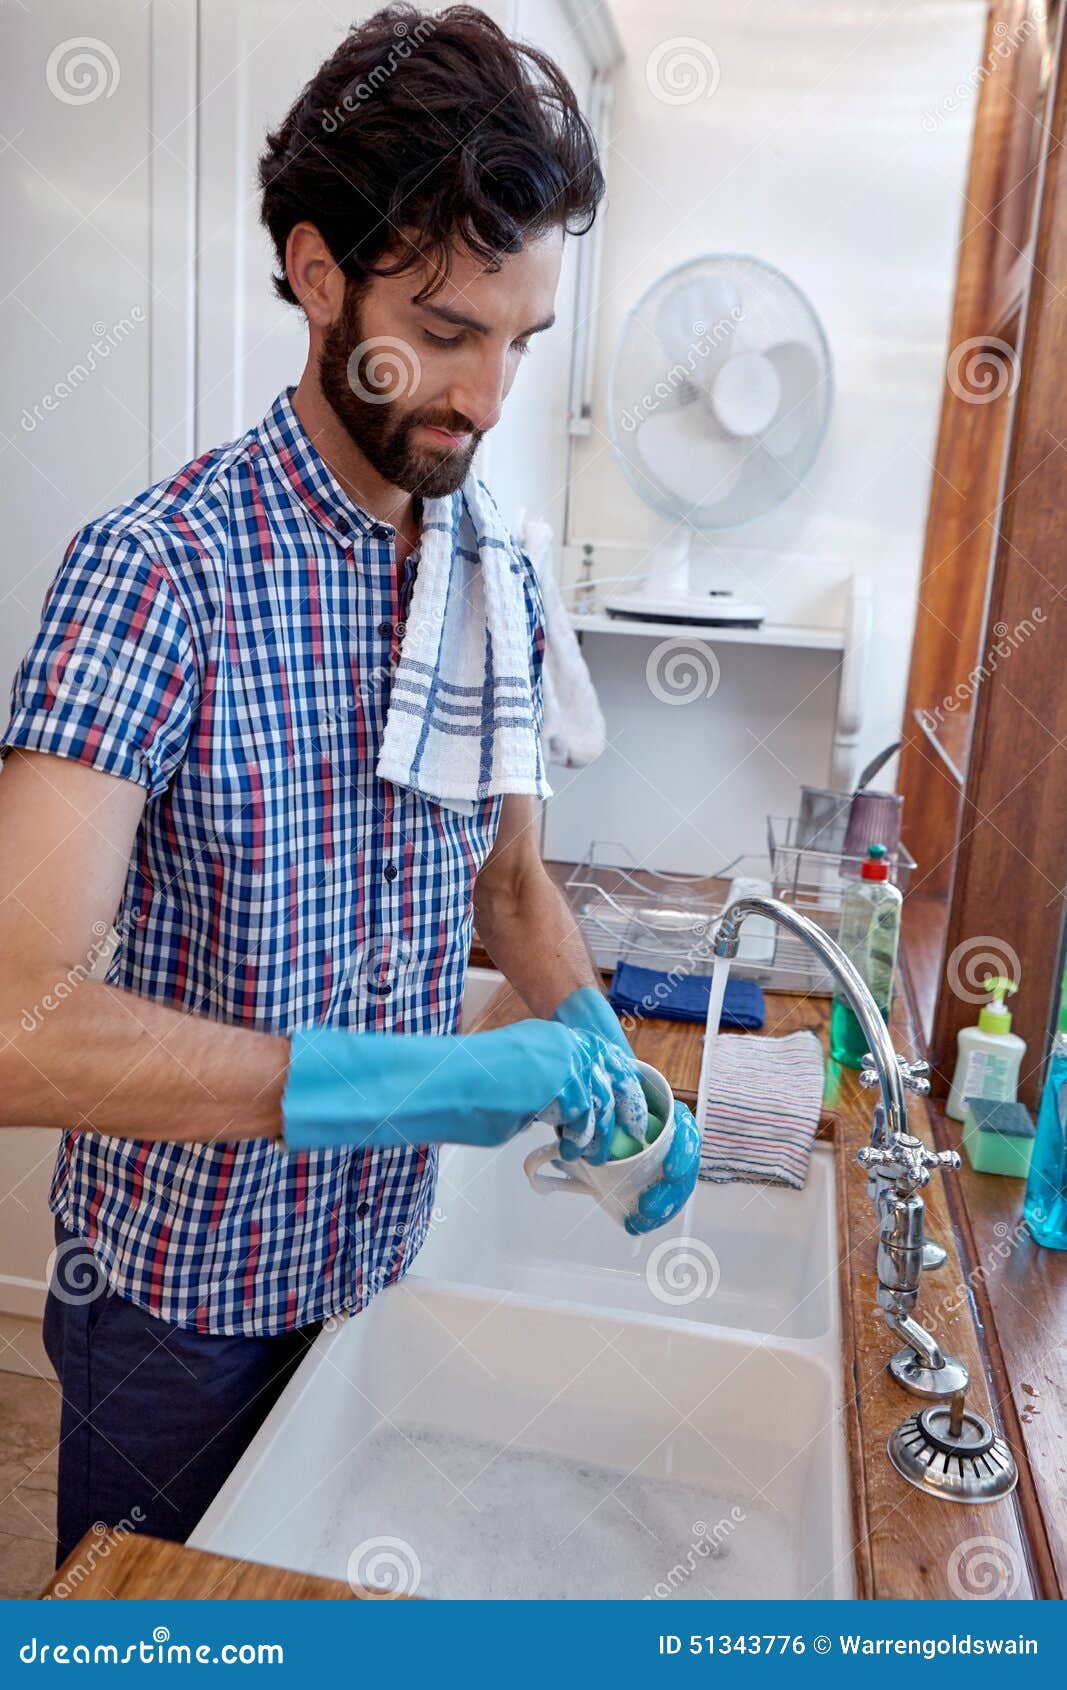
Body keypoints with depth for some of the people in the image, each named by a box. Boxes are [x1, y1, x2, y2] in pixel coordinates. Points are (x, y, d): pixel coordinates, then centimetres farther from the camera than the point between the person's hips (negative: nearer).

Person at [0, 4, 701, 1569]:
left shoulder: (501, 572, -3)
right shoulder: (157, 570, -23)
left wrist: (609, 1065, -8)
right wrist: (418, 1076, -36)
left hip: (385, 1253, 5)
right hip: (182, 1294, -4)